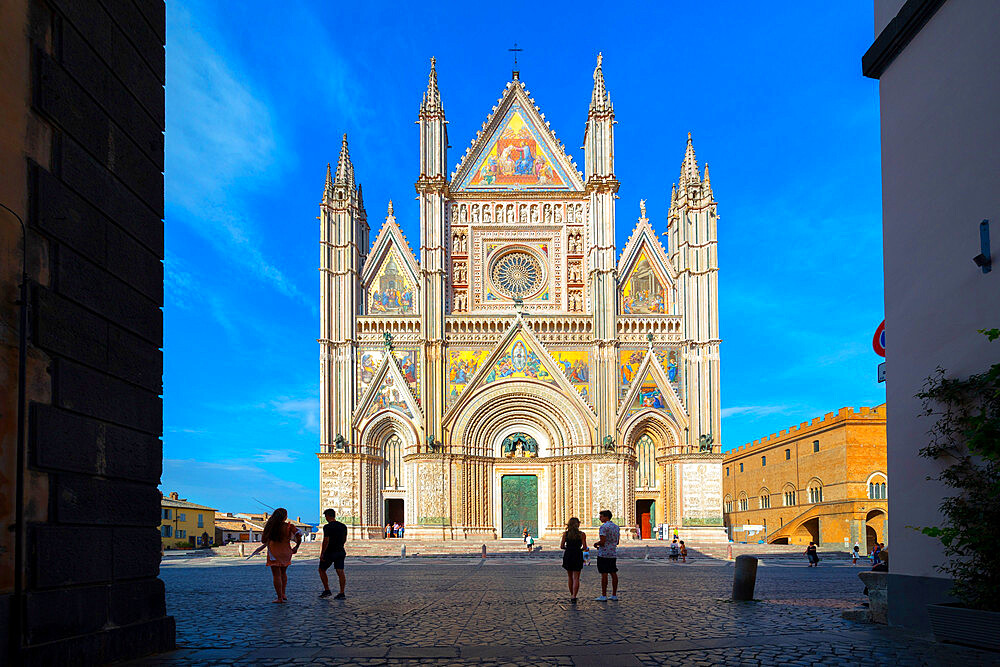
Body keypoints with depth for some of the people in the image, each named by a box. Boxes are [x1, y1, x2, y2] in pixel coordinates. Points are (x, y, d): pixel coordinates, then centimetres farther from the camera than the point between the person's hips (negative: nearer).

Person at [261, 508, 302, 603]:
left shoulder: (270, 526, -6)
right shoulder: (289, 526, -8)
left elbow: (263, 540, 1)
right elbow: (299, 538, -10)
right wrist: (296, 547, 6)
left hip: (274, 554, -2)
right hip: (286, 552, 2)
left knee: (276, 575, 1)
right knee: (283, 573, 23)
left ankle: (280, 598, -1)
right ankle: (283, 594, 21)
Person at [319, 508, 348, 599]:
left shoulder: (327, 527, -13)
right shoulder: (343, 526, 7)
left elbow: (326, 541, -19)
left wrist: (322, 553, -14)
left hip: (329, 553, -6)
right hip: (340, 552, 6)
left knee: (322, 570, 12)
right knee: (340, 572, 1)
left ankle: (327, 590, 11)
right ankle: (342, 593, -4)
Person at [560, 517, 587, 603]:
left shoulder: (565, 534, 2)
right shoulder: (582, 534, -2)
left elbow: (561, 546, 0)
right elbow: (584, 547, -7)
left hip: (567, 555, 2)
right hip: (578, 556, -2)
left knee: (570, 578, 17)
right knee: (576, 578, -2)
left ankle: (572, 596, 23)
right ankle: (574, 596, -17)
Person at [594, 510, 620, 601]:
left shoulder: (603, 527, -13)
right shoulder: (616, 526, 13)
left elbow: (602, 541, -20)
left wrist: (596, 543, 1)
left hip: (604, 554, -8)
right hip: (613, 554, 8)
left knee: (604, 574, -5)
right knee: (613, 573, 8)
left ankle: (604, 596, -4)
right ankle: (614, 595, 11)